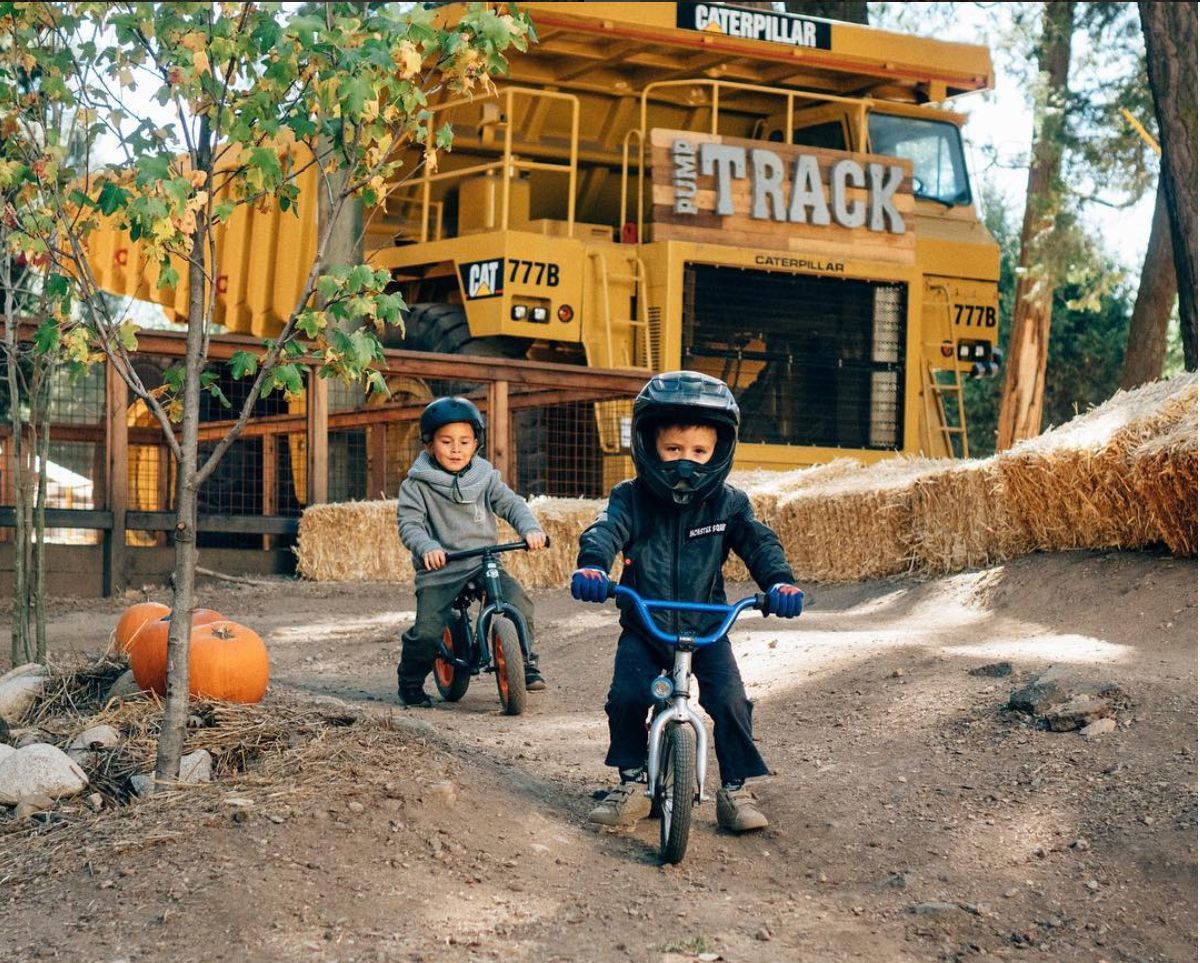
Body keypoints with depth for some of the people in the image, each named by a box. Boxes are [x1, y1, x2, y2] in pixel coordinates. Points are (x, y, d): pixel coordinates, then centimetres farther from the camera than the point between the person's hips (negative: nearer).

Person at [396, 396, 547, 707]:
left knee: (518, 602, -20)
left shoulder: (485, 478, 8)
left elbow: (511, 504, 1)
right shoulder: (417, 484, -1)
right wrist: (427, 547, -30)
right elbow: (409, 522, -10)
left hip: (484, 563, 2)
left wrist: (530, 529, -19)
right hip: (438, 570, -2)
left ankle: (526, 664, -1)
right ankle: (409, 682, 12)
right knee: (427, 631, -16)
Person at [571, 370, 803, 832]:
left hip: (706, 626, 0)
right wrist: (591, 565, -47)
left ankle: (736, 788, 0)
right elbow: (605, 530, -23)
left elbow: (758, 541, -12)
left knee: (729, 699, -17)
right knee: (626, 696, -19)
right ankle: (632, 783, 2)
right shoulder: (632, 499, -6)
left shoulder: (727, 503, -2)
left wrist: (779, 581, -34)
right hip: (643, 626, 0)